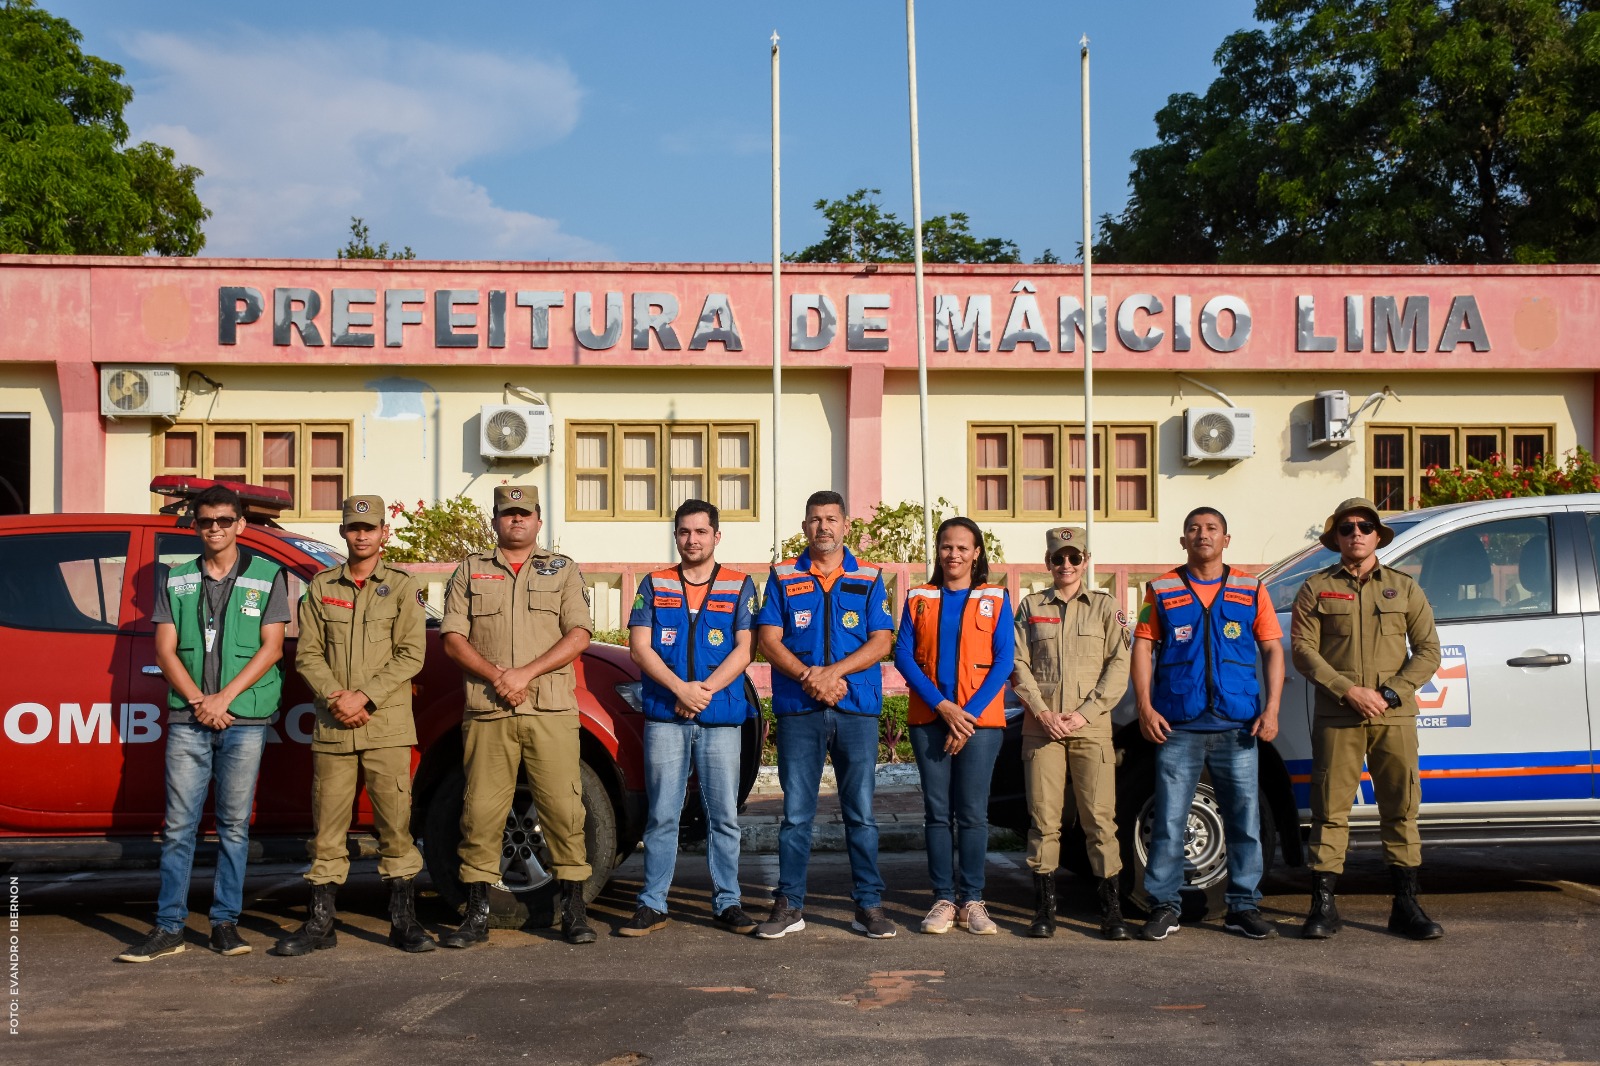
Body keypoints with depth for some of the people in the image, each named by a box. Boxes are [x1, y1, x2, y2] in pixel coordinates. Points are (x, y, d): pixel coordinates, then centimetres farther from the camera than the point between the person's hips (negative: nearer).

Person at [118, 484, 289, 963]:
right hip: (187, 720, 2)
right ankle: (168, 927, 4)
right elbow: (165, 650, 6)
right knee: (179, 824, 0)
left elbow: (271, 648, -1)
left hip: (245, 719, -1)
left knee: (234, 824, 2)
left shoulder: (267, 576, 6)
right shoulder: (177, 580, 12)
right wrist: (198, 700, -7)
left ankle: (225, 923, 10)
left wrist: (224, 697, -10)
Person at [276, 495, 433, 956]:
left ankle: (403, 920, 6)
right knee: (327, 824, 4)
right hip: (331, 727, 2)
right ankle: (320, 922, 12)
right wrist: (335, 697, -10)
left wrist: (364, 696, -12)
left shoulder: (403, 587, 5)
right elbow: (307, 654, 7)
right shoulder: (321, 588, 11)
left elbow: (410, 655, -3)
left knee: (396, 821, -2)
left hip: (387, 724, -2)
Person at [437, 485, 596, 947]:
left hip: (551, 710, 0)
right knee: (481, 810, 0)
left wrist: (526, 673, -10)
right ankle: (477, 913, 8)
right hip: (487, 711, 1)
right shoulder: (470, 572, 14)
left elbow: (578, 636, 2)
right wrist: (497, 676, -10)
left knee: (563, 807, -3)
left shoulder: (562, 571, 13)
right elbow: (453, 640, 6)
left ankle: (573, 909, 5)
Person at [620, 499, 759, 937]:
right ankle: (652, 905, 8)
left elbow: (743, 651, 1)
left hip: (722, 719, 0)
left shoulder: (740, 586, 8)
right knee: (662, 815, 2)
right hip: (664, 718, 0)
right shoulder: (655, 585, 10)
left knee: (724, 815, 3)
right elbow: (639, 647, 2)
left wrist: (706, 690, -13)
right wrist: (682, 689, -11)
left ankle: (727, 903, 11)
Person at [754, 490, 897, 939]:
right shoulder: (783, 577, 10)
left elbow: (881, 642, 1)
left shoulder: (869, 578, 9)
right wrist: (809, 677, -12)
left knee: (861, 812, 2)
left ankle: (869, 906, 9)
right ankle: (789, 906, 9)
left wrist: (833, 671, -13)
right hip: (797, 711, 0)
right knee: (796, 813, 3)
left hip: (857, 711, 0)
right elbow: (768, 639, 3)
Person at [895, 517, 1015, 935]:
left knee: (973, 813, 0)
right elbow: (903, 654, 1)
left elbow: (1003, 662, -1)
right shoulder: (919, 599, 9)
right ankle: (944, 900, 9)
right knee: (937, 811, 3)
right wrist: (942, 706, -11)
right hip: (929, 719, 1)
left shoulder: (996, 599, 5)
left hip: (980, 720, -1)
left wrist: (970, 712, -11)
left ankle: (972, 901, 8)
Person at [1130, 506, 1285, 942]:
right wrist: (1145, 708, -5)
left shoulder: (1251, 590, 10)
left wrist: (1271, 709, -1)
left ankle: (1244, 907, 14)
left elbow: (1272, 650, 10)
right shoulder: (1162, 590, 8)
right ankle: (1164, 907, 6)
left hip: (1238, 726, 1)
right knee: (1169, 820, -1)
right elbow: (1143, 648, 5)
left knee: (1245, 819, 4)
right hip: (1177, 725, -1)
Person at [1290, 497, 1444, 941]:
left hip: (1394, 717, 1)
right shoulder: (1316, 588, 7)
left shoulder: (1404, 587, 11)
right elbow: (1303, 649, -1)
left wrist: (1390, 694, -8)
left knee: (1401, 809, 3)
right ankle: (1324, 906, 4)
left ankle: (1406, 906, 12)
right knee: (1330, 809, -1)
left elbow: (1428, 650, 6)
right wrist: (1349, 691, -12)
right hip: (1336, 717, -1)